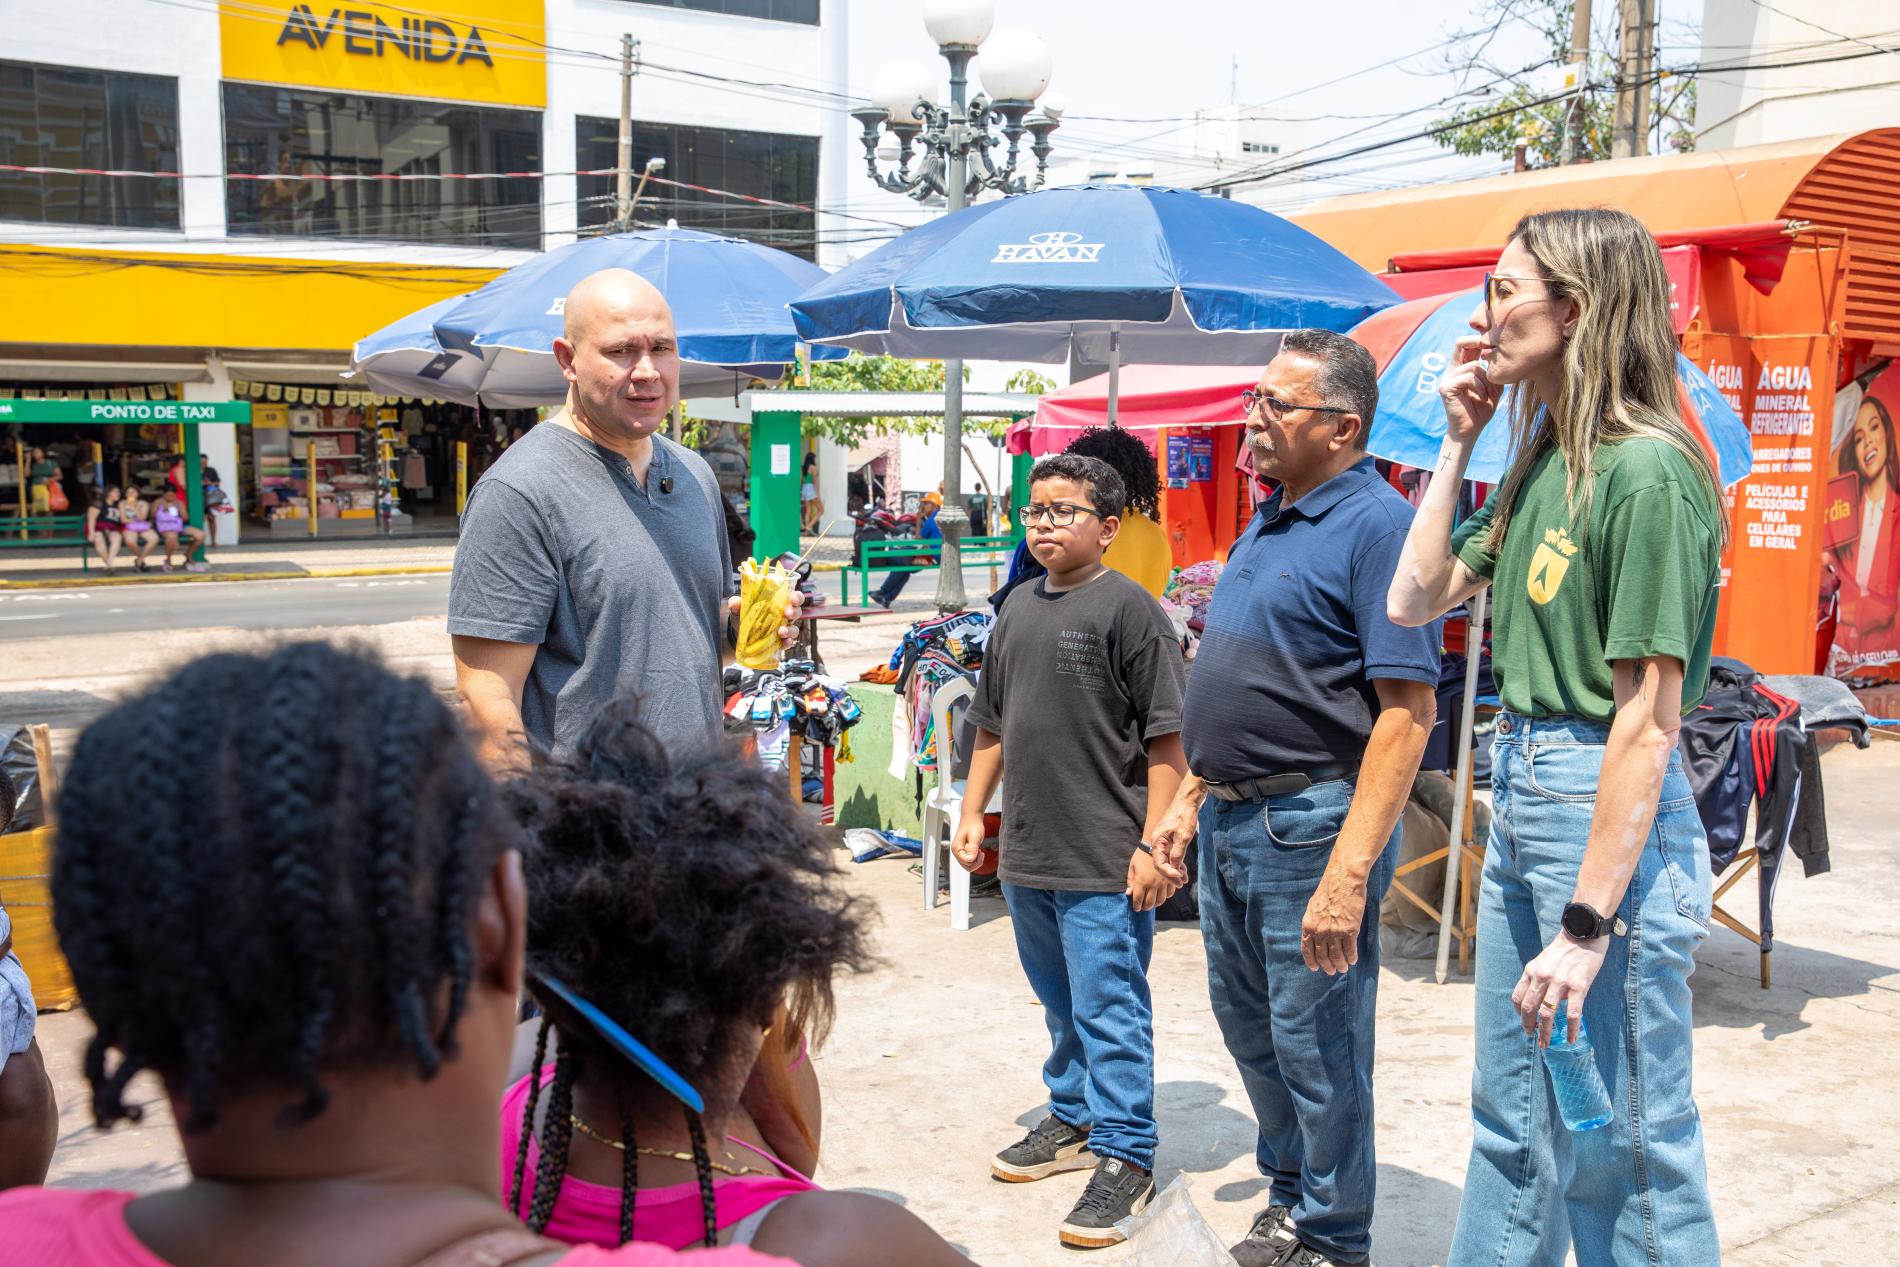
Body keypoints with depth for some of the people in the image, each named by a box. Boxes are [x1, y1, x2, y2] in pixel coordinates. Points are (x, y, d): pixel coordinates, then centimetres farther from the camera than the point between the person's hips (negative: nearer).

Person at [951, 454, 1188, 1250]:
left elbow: (1167, 740, -12)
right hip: (1026, 855, 7)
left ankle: (1125, 1155, 11)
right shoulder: (1018, 610, 12)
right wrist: (972, 813, 18)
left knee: (1108, 1010, -1)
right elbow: (993, 725, 21)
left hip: (1104, 861, -7)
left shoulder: (1128, 609, -10)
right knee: (1060, 1003, 20)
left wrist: (1153, 844, -16)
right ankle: (1073, 1121, 36)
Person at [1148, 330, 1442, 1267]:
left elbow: (1407, 710, -22)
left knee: (1314, 1041, 4)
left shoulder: (1378, 525, -16)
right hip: (1230, 819, 9)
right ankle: (1291, 1189, 39)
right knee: (1247, 1022, 20)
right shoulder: (1266, 523, 13)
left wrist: (1349, 873, -28)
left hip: (1311, 822, -9)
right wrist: (1192, 796, 16)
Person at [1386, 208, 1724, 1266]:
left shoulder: (1647, 472, -17)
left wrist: (1585, 924, -21)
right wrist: (1460, 441, 10)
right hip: (1521, 792, 9)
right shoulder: (1543, 466, 10)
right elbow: (1416, 599, 14)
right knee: (1511, 1121, 20)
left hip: (1610, 814, -9)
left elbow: (1648, 717, -20)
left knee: (1621, 1149, 2)